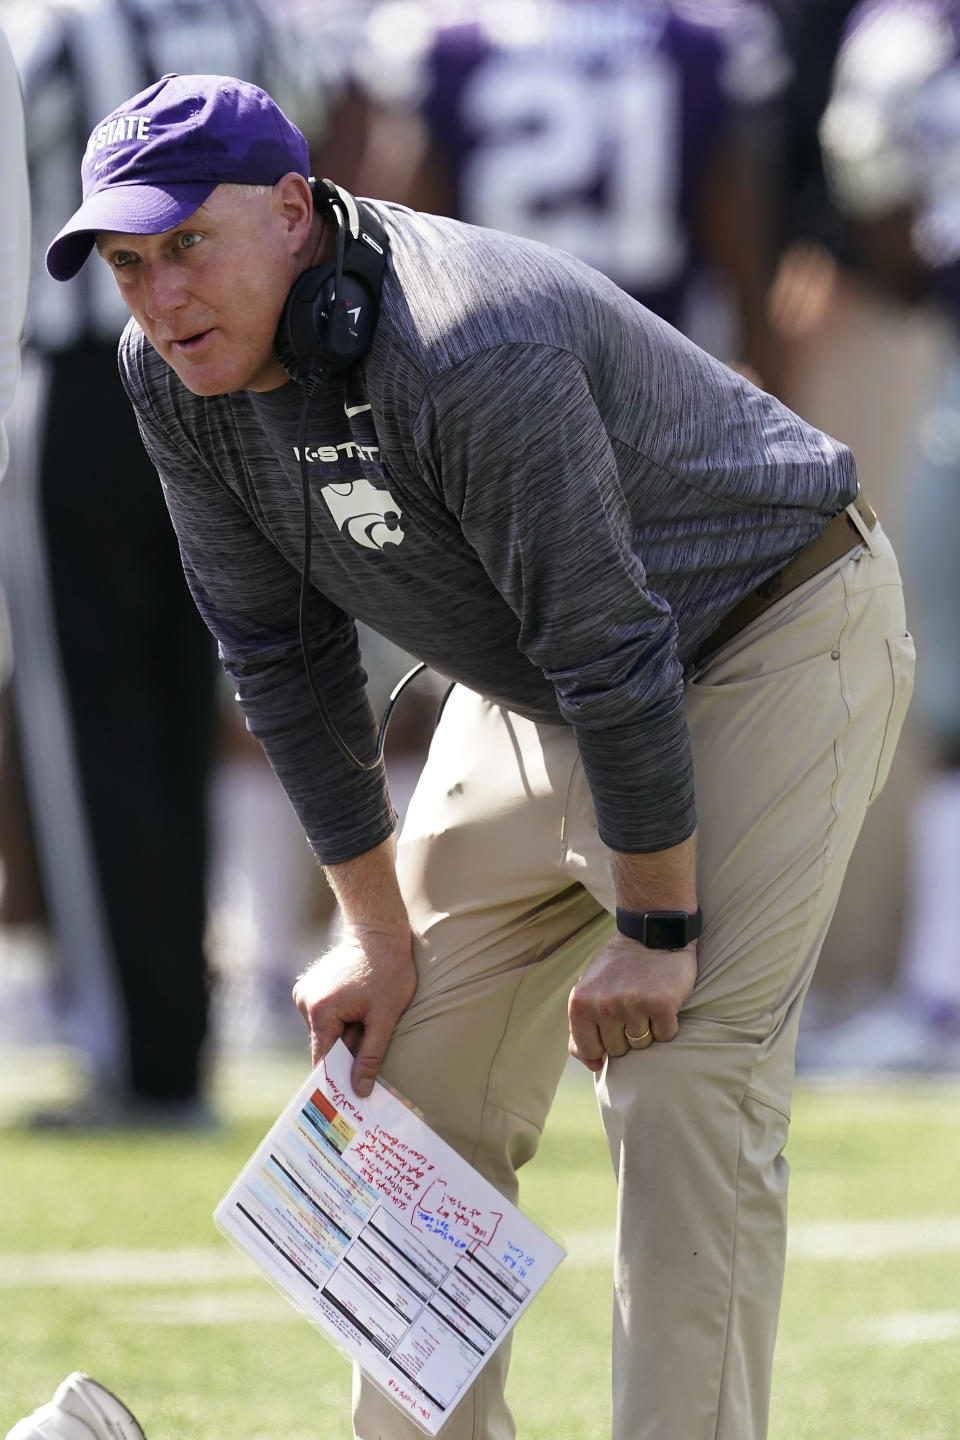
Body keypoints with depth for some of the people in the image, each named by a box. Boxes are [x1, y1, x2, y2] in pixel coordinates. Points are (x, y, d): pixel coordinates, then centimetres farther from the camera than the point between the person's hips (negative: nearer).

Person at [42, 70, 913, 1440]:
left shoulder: (470, 354, -36)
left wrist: (657, 929, -22)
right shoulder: (175, 377, -12)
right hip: (530, 686, 8)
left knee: (681, 1079, -18)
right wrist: (377, 929, 1)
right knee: (417, 1070, 6)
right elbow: (284, 655, 0)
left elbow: (616, 657, -30)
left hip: (770, 641, -8)